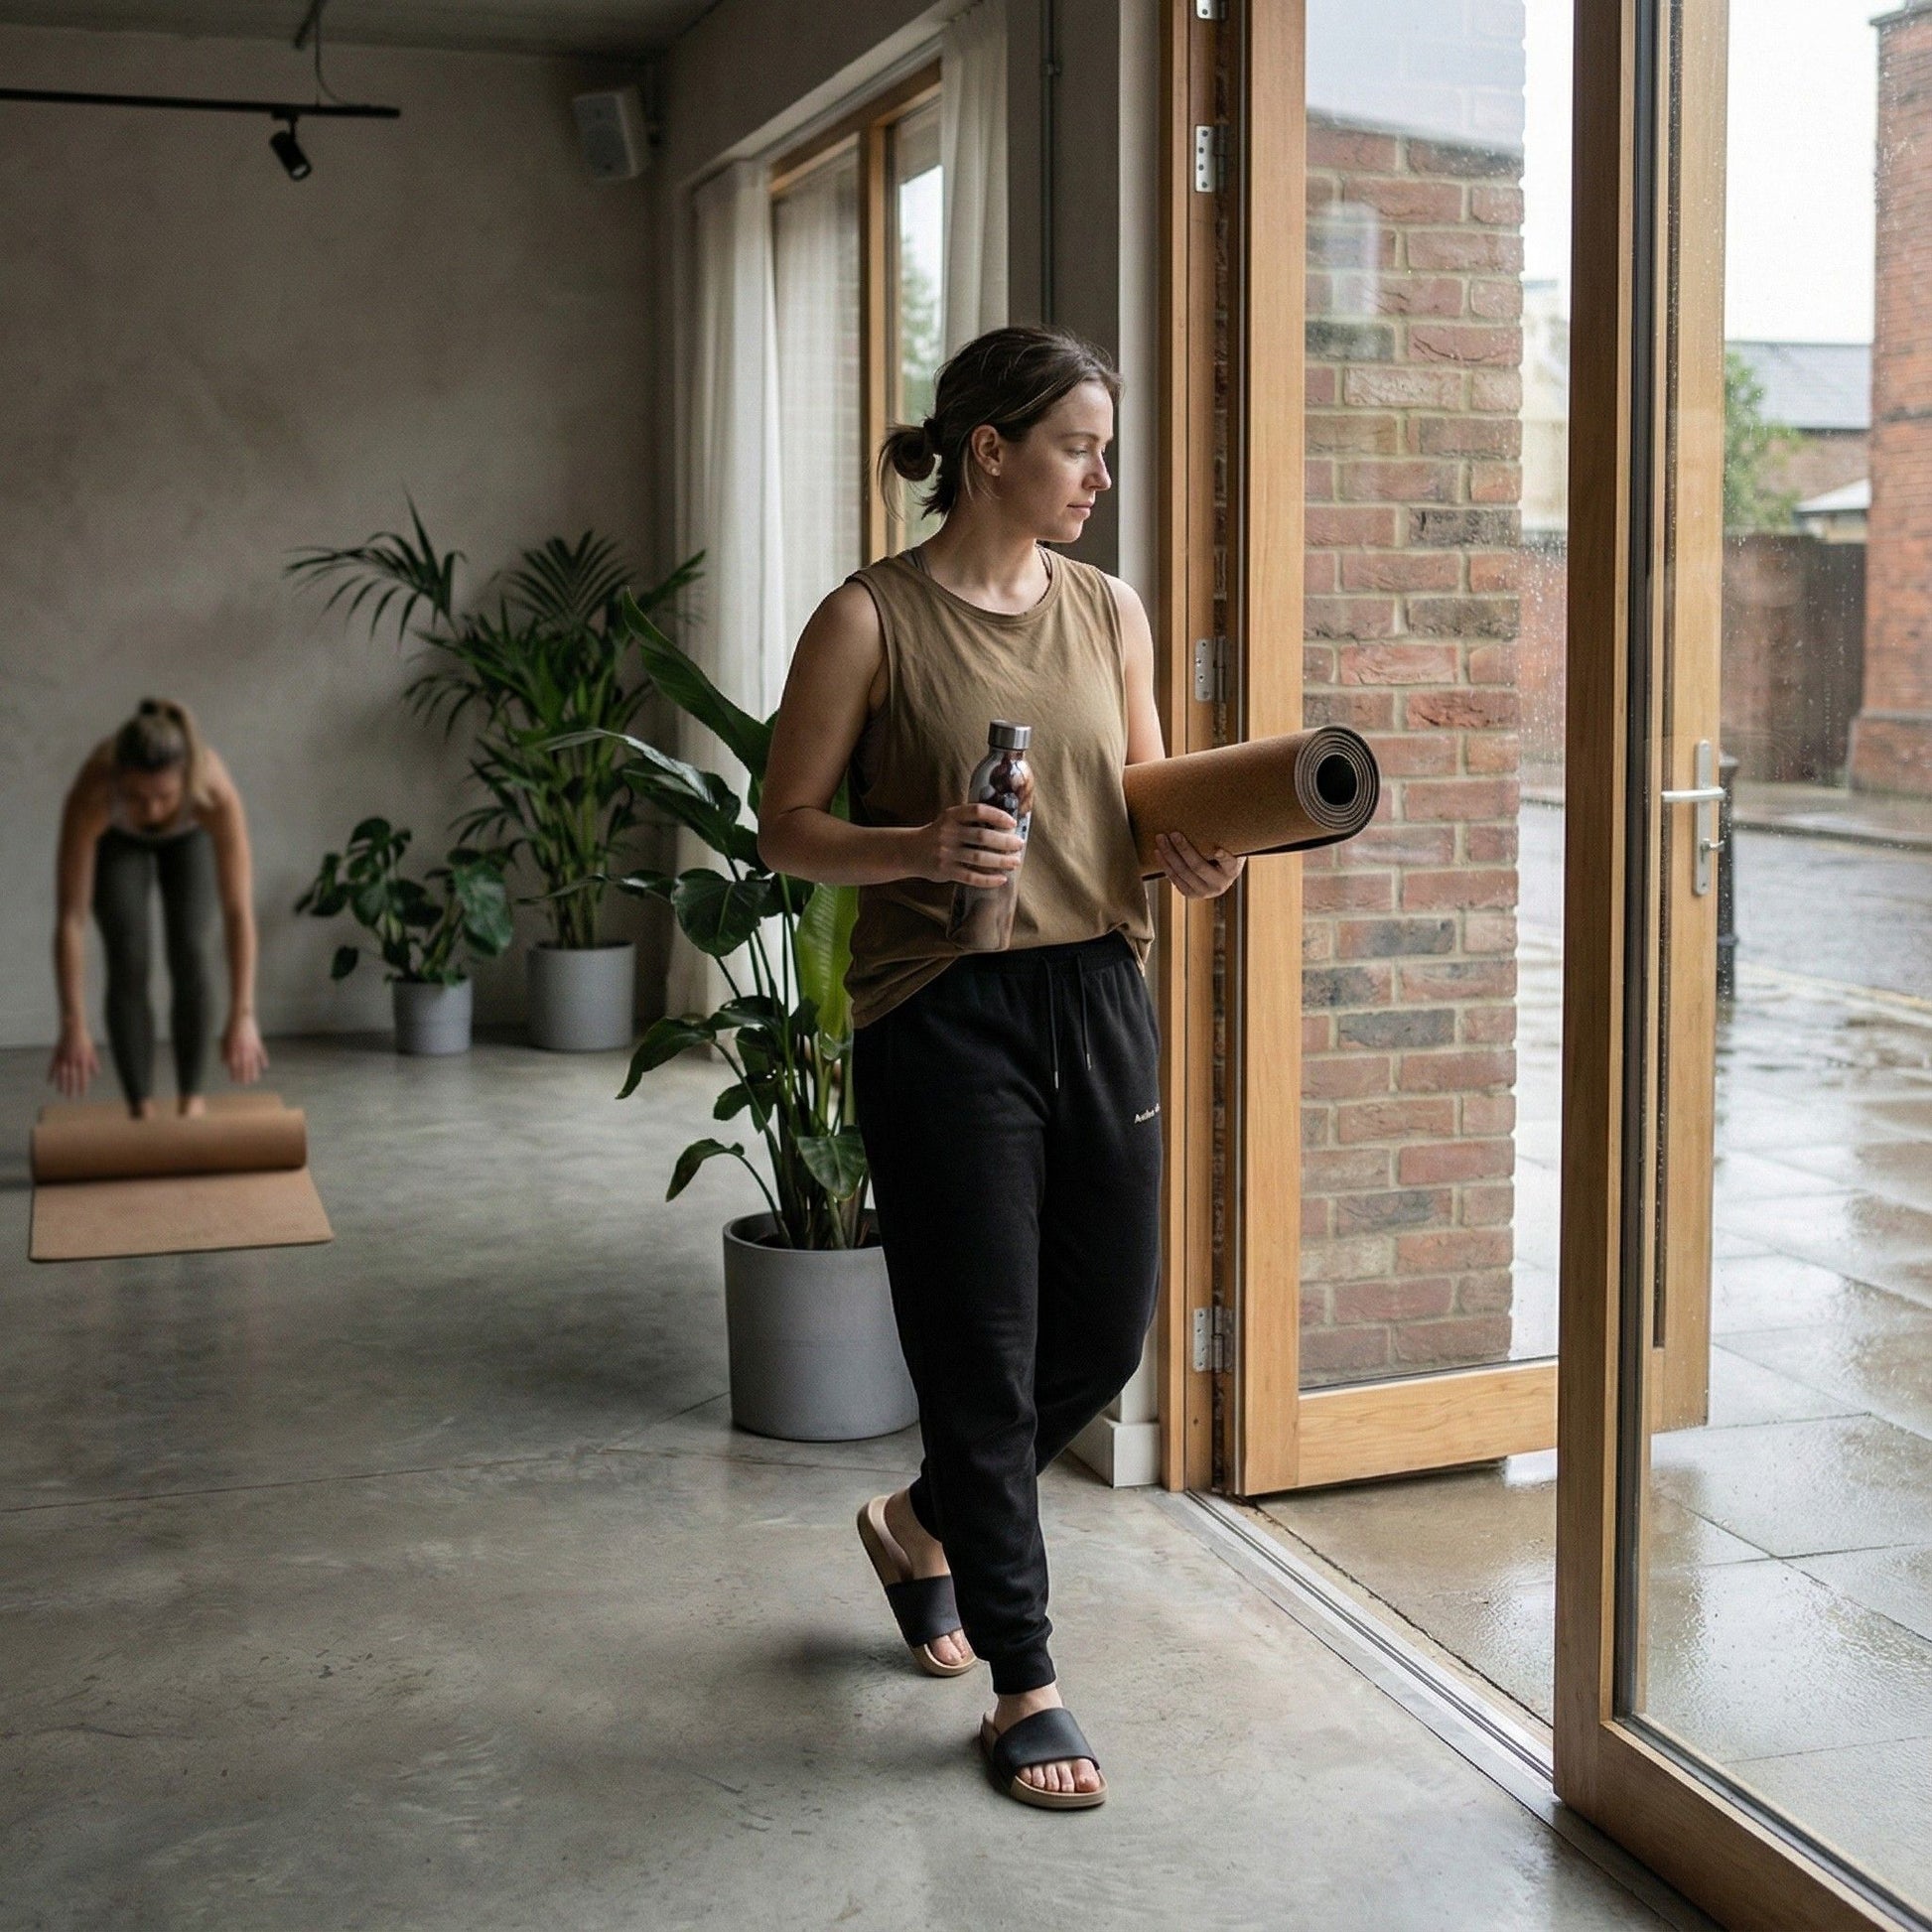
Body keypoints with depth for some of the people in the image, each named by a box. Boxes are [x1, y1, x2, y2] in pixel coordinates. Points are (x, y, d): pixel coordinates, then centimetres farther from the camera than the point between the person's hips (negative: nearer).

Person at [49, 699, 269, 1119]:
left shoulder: (216, 793, -45)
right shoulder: (90, 795, -44)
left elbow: (239, 911, -41)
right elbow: (70, 915, -39)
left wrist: (243, 1016, -44)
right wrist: (74, 1025, -40)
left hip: (190, 834, 0)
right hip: (117, 838, 0)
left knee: (189, 953, -15)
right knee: (128, 962, -13)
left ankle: (192, 1099, -1)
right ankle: (142, 1109, -3)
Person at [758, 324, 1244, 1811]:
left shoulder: (1109, 610, 8)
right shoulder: (872, 619, -7)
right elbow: (788, 827, -5)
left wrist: (1192, 853, -6)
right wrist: (918, 848, -23)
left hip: (1100, 997, 6)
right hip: (942, 1013, -6)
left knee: (1107, 1329, 13)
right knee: (983, 1350, 2)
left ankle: (925, 1521, 41)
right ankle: (1025, 1685, 17)